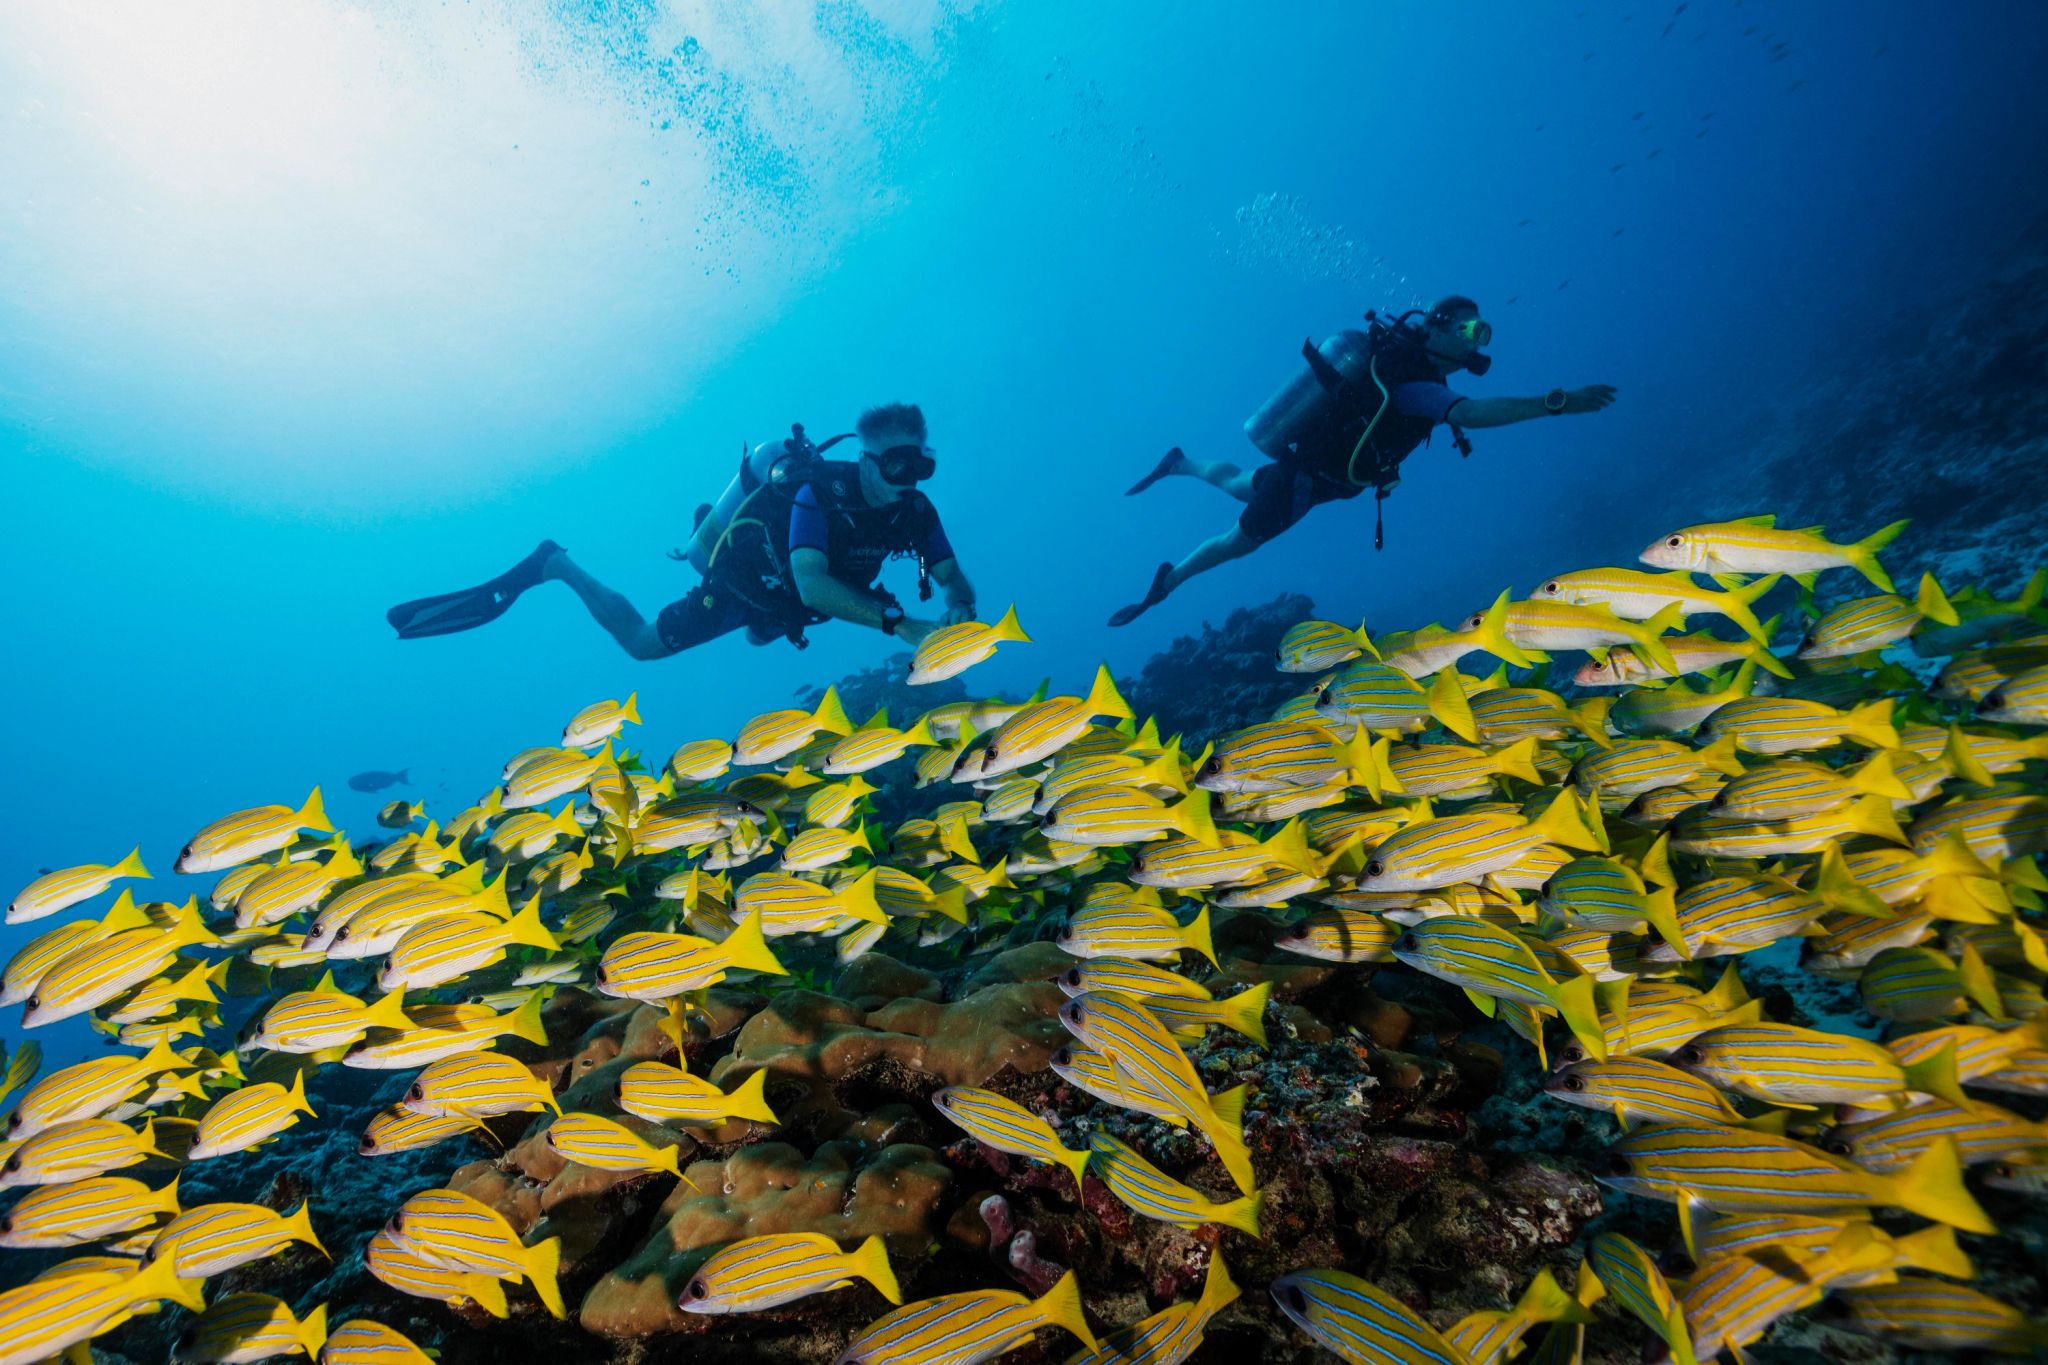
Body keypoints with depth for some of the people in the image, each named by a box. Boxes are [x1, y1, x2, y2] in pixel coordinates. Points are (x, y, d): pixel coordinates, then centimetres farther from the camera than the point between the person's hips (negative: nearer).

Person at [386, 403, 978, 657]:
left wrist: (959, 615, -42)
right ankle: (555, 566, 24)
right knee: (642, 641, 8)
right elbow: (811, 583, -52)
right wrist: (902, 624, -59)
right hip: (737, 584, -6)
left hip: (785, 605, 6)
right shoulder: (818, 491, -39)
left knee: (761, 630, 39)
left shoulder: (914, 510, -21)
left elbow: (955, 579, -17)